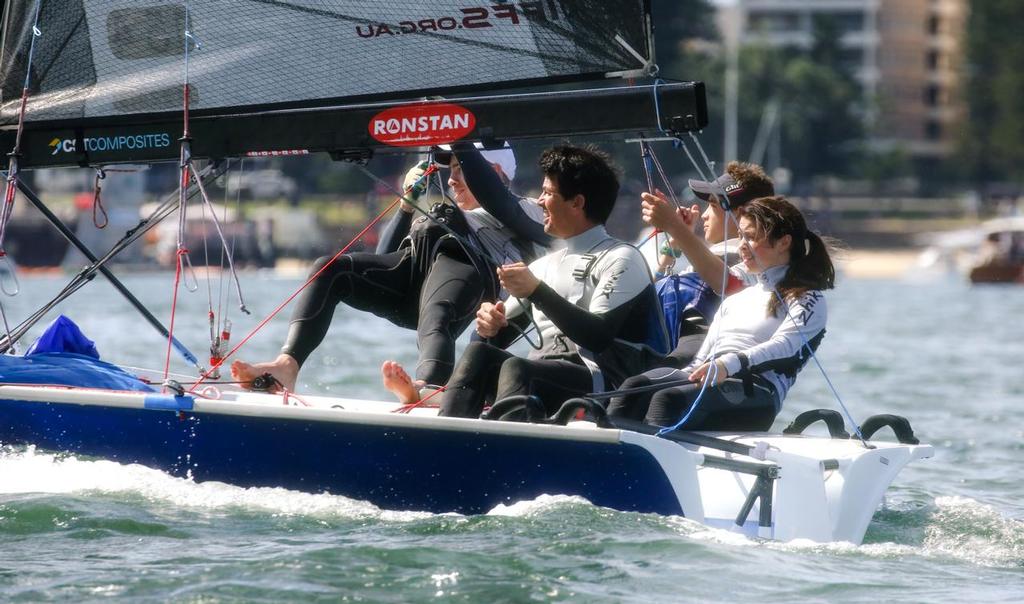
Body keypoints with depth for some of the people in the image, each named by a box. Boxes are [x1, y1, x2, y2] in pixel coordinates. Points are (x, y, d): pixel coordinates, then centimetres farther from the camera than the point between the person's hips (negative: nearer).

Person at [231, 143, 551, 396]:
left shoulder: (522, 212, 26)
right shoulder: (448, 215, 45)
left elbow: (493, 197, -1)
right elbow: (386, 254, 34)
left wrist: (460, 145, 1)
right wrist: (407, 203, 26)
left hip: (465, 264, -7)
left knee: (434, 323, -41)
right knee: (329, 269, -17)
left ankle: (424, 390, -76)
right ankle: (287, 366, -34)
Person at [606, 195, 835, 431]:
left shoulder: (808, 299, 8)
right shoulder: (737, 297, 31)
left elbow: (784, 345, -11)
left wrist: (729, 364, -29)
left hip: (755, 395, -6)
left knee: (669, 400, -34)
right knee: (635, 387, -24)